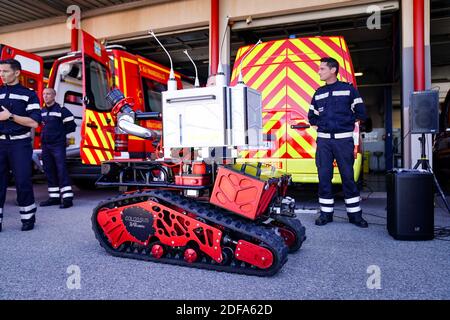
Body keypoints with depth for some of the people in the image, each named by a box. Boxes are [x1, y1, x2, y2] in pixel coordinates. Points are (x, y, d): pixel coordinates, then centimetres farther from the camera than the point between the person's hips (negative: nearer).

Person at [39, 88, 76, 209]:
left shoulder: (62, 110, -5)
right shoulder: (41, 111, 16)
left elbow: (71, 126, -4)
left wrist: (59, 133, -3)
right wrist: (43, 135, 12)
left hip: (58, 145, -7)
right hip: (45, 145, 7)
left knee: (61, 170, -11)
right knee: (49, 172, 9)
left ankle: (67, 198, -10)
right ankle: (54, 197, 17)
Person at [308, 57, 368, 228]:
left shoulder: (348, 89, 4)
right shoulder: (318, 93, 14)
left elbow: (360, 113, 4)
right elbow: (311, 117, 20)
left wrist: (345, 121, -1)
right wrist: (321, 124, 5)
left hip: (344, 139, -3)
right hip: (323, 140, 3)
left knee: (348, 176, 0)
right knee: (324, 176, 2)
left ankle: (355, 214, 11)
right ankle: (326, 213, 12)